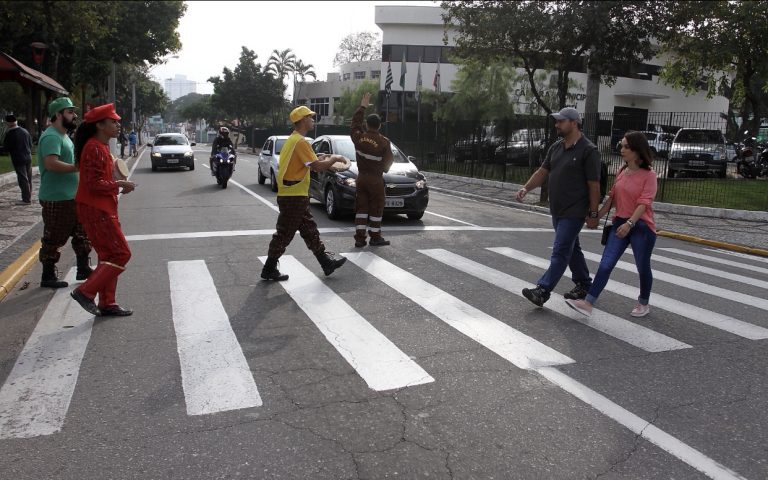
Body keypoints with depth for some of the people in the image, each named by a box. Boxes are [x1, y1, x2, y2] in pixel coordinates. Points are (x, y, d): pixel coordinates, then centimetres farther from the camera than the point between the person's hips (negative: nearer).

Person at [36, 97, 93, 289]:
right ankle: (48, 277, 12)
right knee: (54, 239, 0)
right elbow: (51, 163, -30)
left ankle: (83, 269, 26)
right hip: (57, 199, -10)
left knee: (82, 233, 16)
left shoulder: (63, 135, 17)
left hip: (71, 196, 10)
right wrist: (78, 167, -27)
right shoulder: (51, 137, -17)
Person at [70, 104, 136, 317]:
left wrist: (118, 186, 6)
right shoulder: (94, 149, -17)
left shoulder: (101, 146, 15)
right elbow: (94, 184, -22)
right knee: (121, 253, -8)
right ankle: (85, 292, -1)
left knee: (108, 255, 13)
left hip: (103, 208, 10)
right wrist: (120, 184, -12)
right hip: (95, 210, -10)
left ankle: (107, 304, 19)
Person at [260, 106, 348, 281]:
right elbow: (317, 166, -22)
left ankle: (326, 262, 22)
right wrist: (334, 159, -6)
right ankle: (269, 269, 9)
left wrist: (318, 159, 13)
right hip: (293, 197, -10)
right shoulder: (300, 141, -17)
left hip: (294, 195, 10)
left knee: (310, 231, 14)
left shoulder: (292, 140, 15)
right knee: (284, 234, -1)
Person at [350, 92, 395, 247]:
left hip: (361, 177, 4)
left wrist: (362, 107, 22)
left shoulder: (359, 137, -4)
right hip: (376, 179, -4)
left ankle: (360, 238, 6)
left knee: (361, 207, 8)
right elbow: (388, 161, -7)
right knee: (376, 208, 5)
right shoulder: (384, 142, -13)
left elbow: (355, 122, 14)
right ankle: (375, 237, 10)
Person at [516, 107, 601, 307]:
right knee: (571, 248, 17)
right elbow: (543, 171, 11)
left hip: (574, 212, -8)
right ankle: (584, 284, 31)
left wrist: (593, 214, -13)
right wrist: (526, 188, -5)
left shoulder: (588, 150, -13)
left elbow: (594, 185, -13)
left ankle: (542, 291, -11)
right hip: (557, 210, 8)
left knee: (560, 251, -8)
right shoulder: (556, 147, 9)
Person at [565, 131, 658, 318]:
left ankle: (643, 304, 30)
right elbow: (612, 197, 14)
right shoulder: (621, 172, 8)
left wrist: (629, 223, -29)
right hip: (619, 223, 5)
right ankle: (588, 303, -7)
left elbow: (644, 203, -18)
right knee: (605, 264, -3)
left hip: (642, 226, -5)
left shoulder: (649, 175, -10)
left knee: (642, 267, 10)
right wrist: (596, 217, 11)